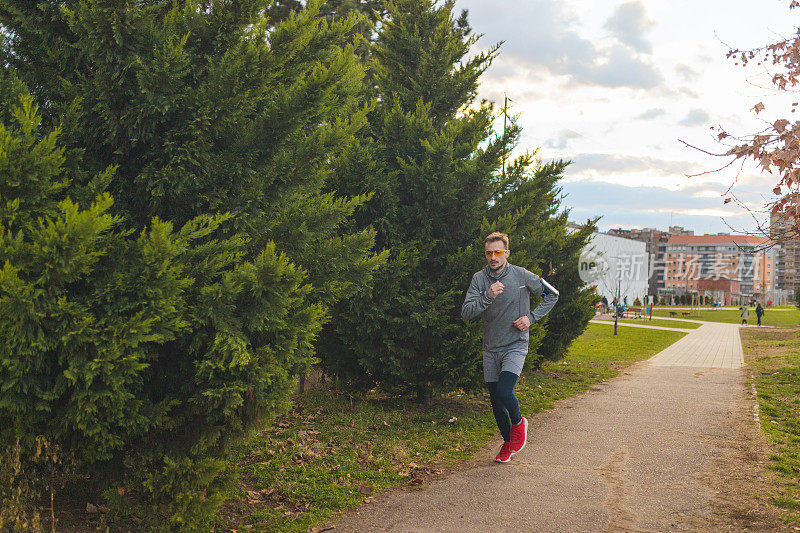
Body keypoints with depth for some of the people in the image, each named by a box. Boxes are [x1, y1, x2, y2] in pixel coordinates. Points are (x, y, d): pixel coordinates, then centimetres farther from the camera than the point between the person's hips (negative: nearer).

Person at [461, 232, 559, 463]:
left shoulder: (521, 276, -7)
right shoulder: (479, 279, -3)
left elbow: (552, 294, 5)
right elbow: (466, 313, -12)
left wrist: (531, 317, -6)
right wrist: (488, 297, -27)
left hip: (516, 345, -3)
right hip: (491, 349, 3)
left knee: (504, 392, -21)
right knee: (496, 401, 9)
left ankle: (518, 422, 11)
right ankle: (508, 442, 32)